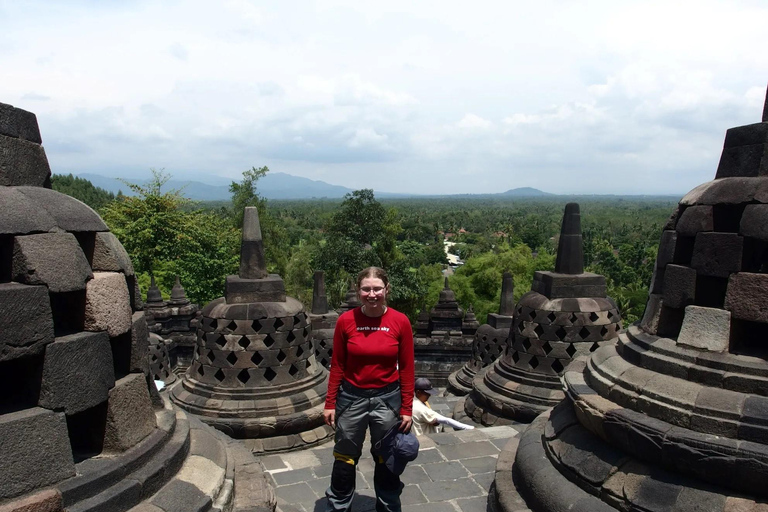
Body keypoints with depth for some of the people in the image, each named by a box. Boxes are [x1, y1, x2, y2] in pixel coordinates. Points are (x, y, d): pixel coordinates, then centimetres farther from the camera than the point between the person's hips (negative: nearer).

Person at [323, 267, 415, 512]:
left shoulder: (400, 321, -10)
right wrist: (330, 403, 0)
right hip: (351, 398, 0)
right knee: (345, 460, 17)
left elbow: (406, 369, -4)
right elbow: (337, 366, -2)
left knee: (386, 461, 18)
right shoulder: (346, 320, -10)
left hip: (387, 399, 0)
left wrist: (407, 409, -3)